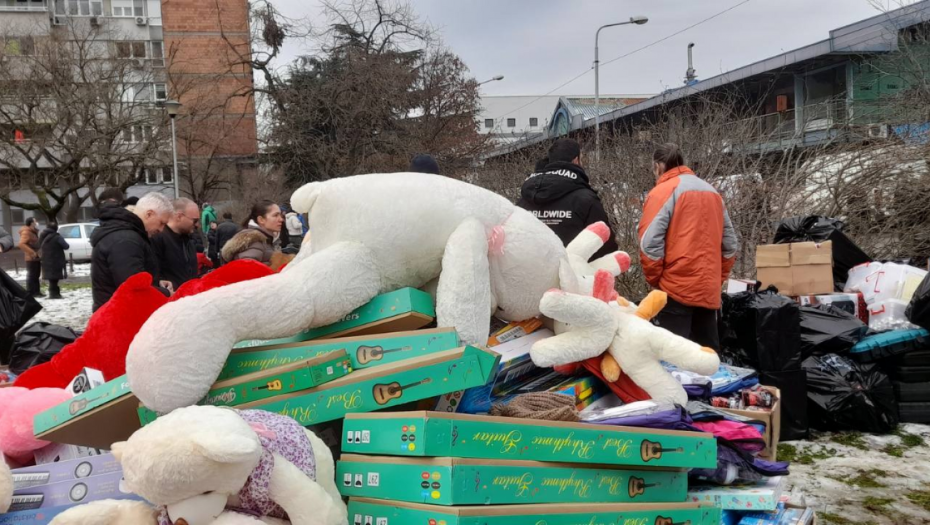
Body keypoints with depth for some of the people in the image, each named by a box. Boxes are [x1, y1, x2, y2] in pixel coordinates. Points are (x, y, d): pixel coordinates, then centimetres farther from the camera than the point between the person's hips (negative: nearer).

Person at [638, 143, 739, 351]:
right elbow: (730, 243, 16)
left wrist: (655, 279, -2)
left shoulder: (663, 191, -6)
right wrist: (718, 277, 20)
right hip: (709, 289, 7)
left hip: (676, 288, -7)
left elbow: (650, 243, -14)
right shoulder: (712, 192, 16)